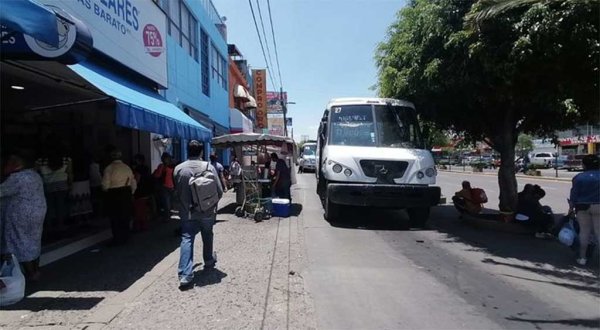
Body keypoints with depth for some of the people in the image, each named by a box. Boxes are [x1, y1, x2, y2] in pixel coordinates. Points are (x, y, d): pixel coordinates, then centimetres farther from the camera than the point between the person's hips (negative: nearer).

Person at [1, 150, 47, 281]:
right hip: (37, 212, 9)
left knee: (21, 244, 3)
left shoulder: (17, 177, -20)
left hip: (22, 215, -9)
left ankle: (31, 274, 9)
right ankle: (36, 270, 27)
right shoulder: (35, 175, 9)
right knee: (33, 241, 17)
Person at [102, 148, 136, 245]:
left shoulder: (109, 168, -10)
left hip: (113, 195, -4)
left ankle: (117, 239, 10)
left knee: (115, 218, 5)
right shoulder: (127, 167, 4)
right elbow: (134, 184, 7)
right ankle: (125, 237, 22)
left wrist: (107, 190, 9)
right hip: (126, 193, 4)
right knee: (125, 216, 14)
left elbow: (105, 185, -12)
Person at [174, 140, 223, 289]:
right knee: (207, 237, 20)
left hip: (187, 212, 0)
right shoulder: (208, 167, -11)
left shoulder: (178, 169, -5)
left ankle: (185, 275, -8)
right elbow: (219, 191, -8)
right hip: (207, 211, 0)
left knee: (187, 240, 0)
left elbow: (176, 191, 7)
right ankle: (209, 261, 39)